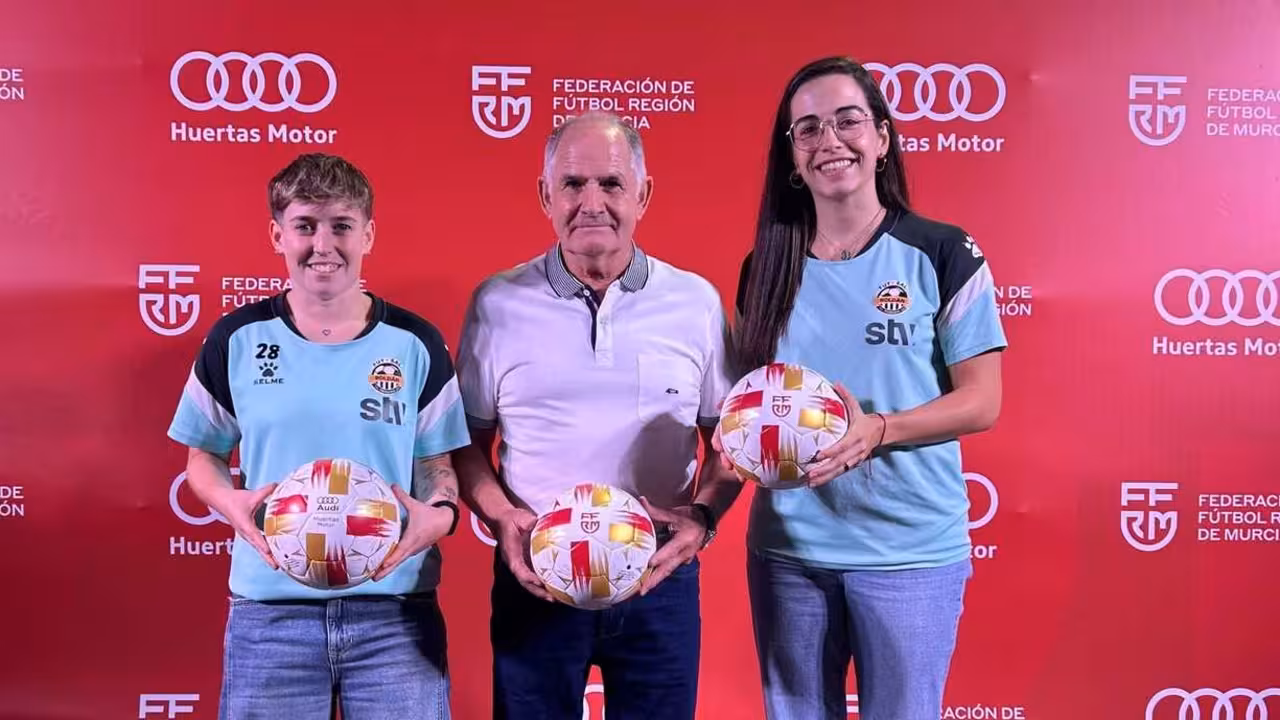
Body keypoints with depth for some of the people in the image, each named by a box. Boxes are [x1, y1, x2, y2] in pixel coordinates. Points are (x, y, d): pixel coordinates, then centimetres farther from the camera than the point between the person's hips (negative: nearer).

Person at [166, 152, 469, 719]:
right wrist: (232, 504, -10)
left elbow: (437, 465, 6)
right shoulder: (236, 339, 1)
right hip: (268, 610, 1)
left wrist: (437, 516, -15)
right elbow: (204, 456, 11)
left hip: (395, 611, 0)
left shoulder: (415, 344, 0)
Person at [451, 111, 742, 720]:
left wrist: (703, 515, -9)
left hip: (660, 577, 1)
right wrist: (501, 518, -10)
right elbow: (468, 440, 6)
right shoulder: (497, 303, 0)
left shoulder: (697, 302, 1)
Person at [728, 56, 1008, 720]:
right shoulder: (767, 267, 4)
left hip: (912, 549, -3)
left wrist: (876, 430, -22)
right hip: (786, 546, 3)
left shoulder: (943, 254, -6)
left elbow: (981, 402, -7)